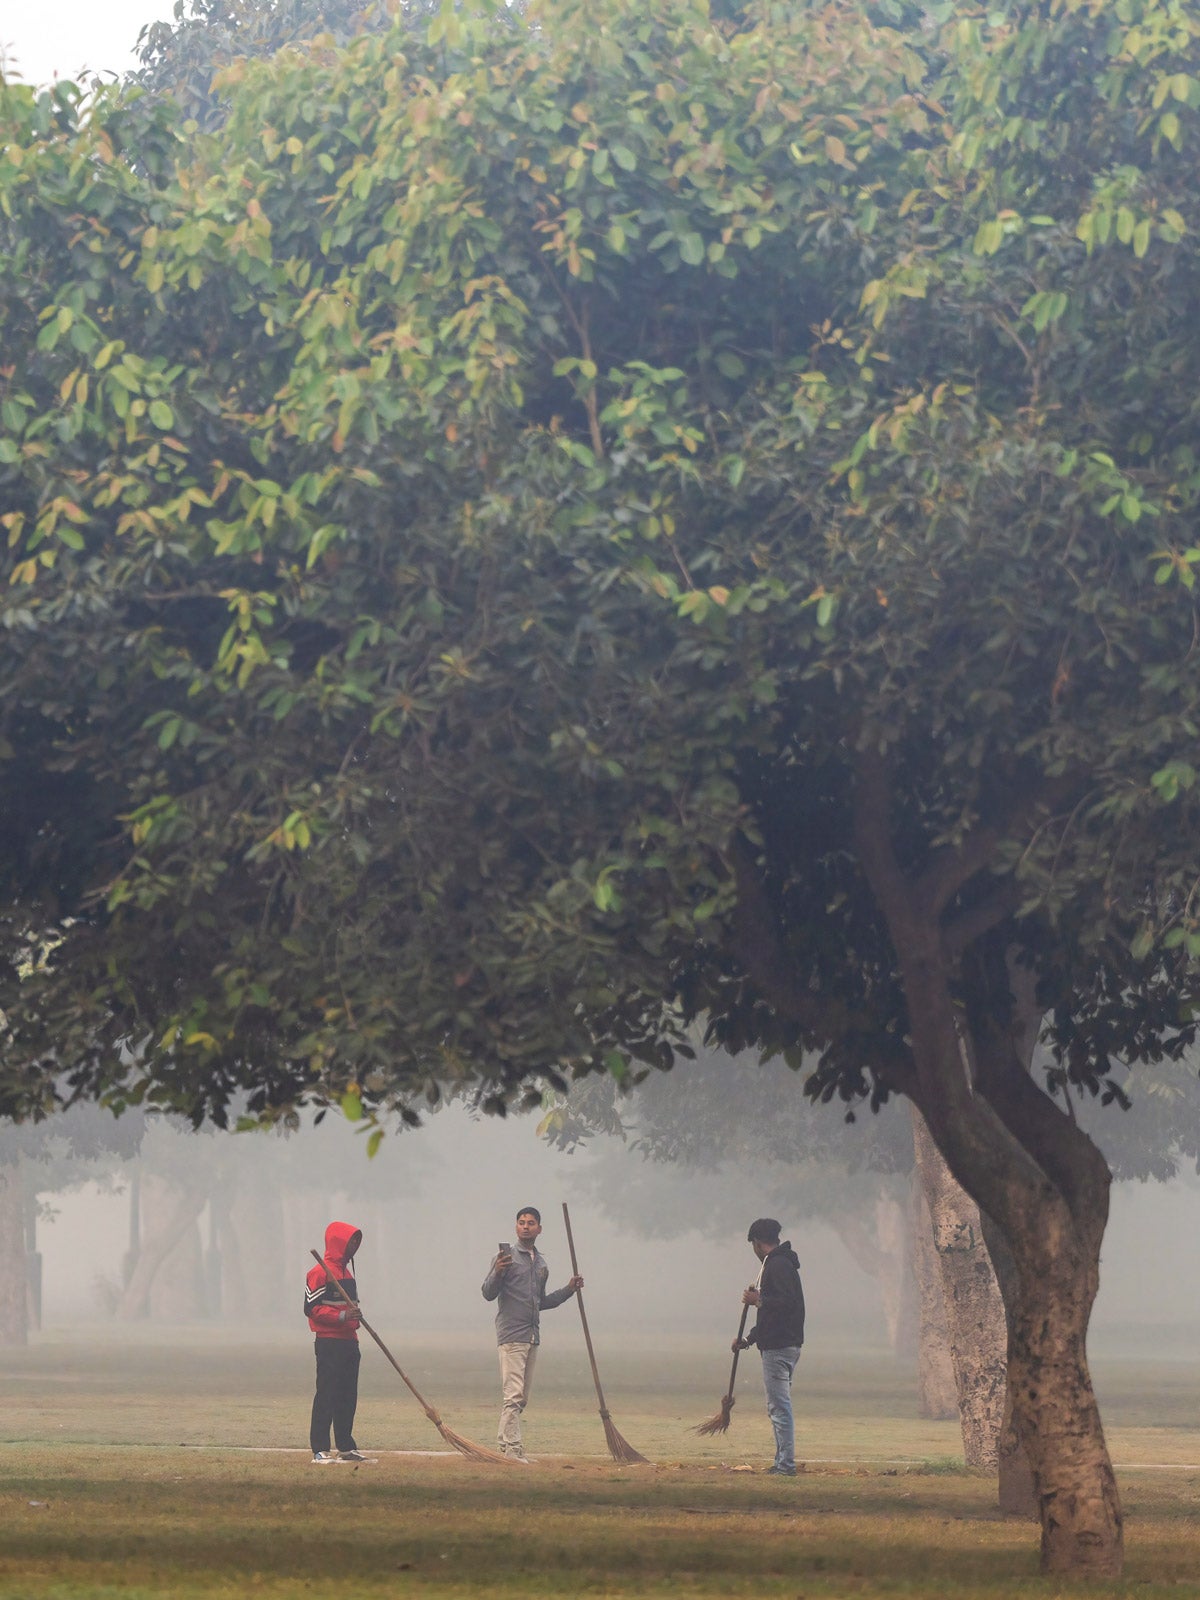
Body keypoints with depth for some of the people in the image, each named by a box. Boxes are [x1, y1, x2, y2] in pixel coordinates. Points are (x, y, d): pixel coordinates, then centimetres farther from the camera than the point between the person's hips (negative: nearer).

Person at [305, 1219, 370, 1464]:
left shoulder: (347, 1271, 19)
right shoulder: (320, 1273, -10)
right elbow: (312, 1308, -15)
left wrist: (355, 1317, 15)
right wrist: (342, 1316, -23)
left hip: (349, 1341, 9)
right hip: (329, 1344, -9)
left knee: (348, 1397, 11)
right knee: (326, 1396, -10)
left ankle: (346, 1447, 18)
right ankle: (320, 1451, -10)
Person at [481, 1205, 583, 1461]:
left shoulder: (541, 1263, 19)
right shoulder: (507, 1256, -3)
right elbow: (489, 1294, -8)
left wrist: (568, 1289, 19)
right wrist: (497, 1272, -26)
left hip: (532, 1335, 7)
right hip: (511, 1334, -7)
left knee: (522, 1397, 8)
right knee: (513, 1394, -14)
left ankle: (504, 1444, 12)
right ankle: (512, 1447, -17)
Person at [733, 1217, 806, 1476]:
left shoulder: (778, 1265, -12)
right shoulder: (780, 1263, 20)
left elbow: (787, 1301, -25)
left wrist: (758, 1299, -15)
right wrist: (749, 1339, 28)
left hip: (778, 1348, -11)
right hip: (782, 1345, 11)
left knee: (780, 1406, -10)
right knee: (778, 1407, 14)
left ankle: (786, 1465, -11)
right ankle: (783, 1463, 18)